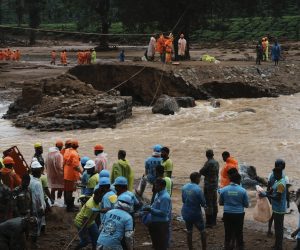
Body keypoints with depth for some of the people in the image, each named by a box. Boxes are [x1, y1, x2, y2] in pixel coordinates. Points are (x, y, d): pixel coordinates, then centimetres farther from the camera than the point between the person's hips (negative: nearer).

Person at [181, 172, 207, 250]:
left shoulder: (184, 187, -2)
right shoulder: (198, 189, -19)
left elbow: (183, 200, 8)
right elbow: (203, 203, -13)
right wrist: (204, 205, 8)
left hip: (186, 213, 5)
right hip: (196, 214, -5)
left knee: (189, 232, 15)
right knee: (203, 232, 11)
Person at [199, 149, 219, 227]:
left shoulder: (208, 163, -17)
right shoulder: (216, 162, 7)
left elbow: (201, 172, -12)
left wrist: (205, 174, 6)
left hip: (208, 186, -8)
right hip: (215, 185, 8)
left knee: (208, 203, -5)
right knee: (214, 203, 14)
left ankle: (209, 222, -4)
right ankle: (214, 221, 22)